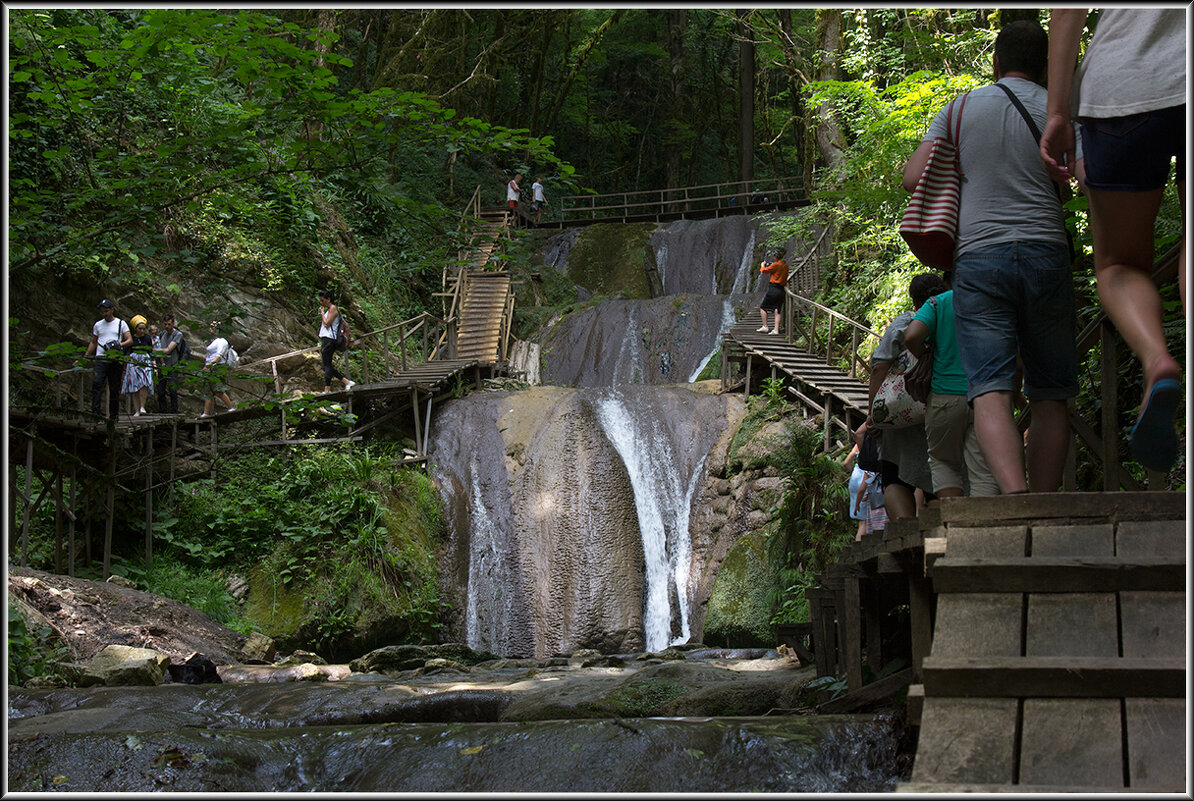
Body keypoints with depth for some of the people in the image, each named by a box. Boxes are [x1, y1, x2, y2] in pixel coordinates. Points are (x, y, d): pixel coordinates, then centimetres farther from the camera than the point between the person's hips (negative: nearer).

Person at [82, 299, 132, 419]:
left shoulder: (121, 323, 8)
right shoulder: (98, 325, 16)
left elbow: (130, 340, 1)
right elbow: (93, 342, 23)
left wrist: (120, 344, -18)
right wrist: (85, 357, 14)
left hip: (115, 360, -1)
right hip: (100, 359, 1)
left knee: (114, 388, 1)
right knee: (96, 384, -16)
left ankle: (113, 415, 9)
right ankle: (95, 412, -21)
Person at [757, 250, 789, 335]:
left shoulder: (776, 265, -11)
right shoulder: (786, 265, 10)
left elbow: (764, 270, -6)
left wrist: (763, 265, 15)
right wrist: (771, 265, 28)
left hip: (773, 288, -7)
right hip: (781, 290, 7)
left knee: (763, 307, 5)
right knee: (777, 310, 4)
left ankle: (765, 327, 0)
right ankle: (776, 329, -5)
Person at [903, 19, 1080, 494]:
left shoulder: (961, 109, 11)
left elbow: (913, 177, 6)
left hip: (978, 257, 0)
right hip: (1046, 253, 0)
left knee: (991, 392, -11)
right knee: (1049, 396, 10)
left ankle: (1015, 494, -32)